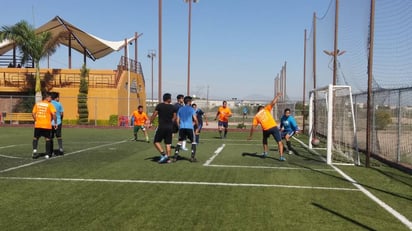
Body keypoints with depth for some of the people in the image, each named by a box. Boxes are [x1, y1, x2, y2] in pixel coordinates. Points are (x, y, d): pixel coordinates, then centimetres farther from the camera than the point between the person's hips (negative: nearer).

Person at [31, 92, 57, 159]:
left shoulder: (37, 104, 7)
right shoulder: (49, 105, -5)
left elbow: (33, 114, 6)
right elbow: (54, 114, -15)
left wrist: (36, 120, 18)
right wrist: (55, 122, -5)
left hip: (38, 125, 3)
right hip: (47, 125, -3)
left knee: (35, 138, 18)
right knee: (47, 139, 8)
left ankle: (34, 150, -2)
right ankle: (47, 154, 9)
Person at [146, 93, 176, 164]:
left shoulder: (159, 105, -4)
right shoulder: (172, 107, 4)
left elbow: (154, 115, -2)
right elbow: (174, 118, 7)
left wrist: (150, 122, 12)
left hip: (161, 126, -3)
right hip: (170, 127, 3)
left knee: (156, 141, 7)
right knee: (168, 143, 9)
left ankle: (163, 154, -7)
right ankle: (167, 158, 10)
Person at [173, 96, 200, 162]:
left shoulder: (180, 109, 14)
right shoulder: (191, 109, 2)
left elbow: (177, 120, 12)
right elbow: (195, 119, -5)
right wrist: (197, 127, 7)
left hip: (182, 127, 4)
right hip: (189, 127, -4)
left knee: (180, 142, 12)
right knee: (193, 142, 10)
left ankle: (175, 157, 2)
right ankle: (192, 157, 2)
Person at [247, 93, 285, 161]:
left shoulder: (256, 116, 16)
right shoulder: (266, 109, 12)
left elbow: (253, 126, 9)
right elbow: (273, 103, 1)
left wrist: (250, 136, 15)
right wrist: (277, 96, 16)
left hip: (266, 129, 3)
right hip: (274, 127, -2)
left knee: (264, 140, 34)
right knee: (279, 142, 0)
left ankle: (265, 152, 34)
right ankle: (281, 156, -11)